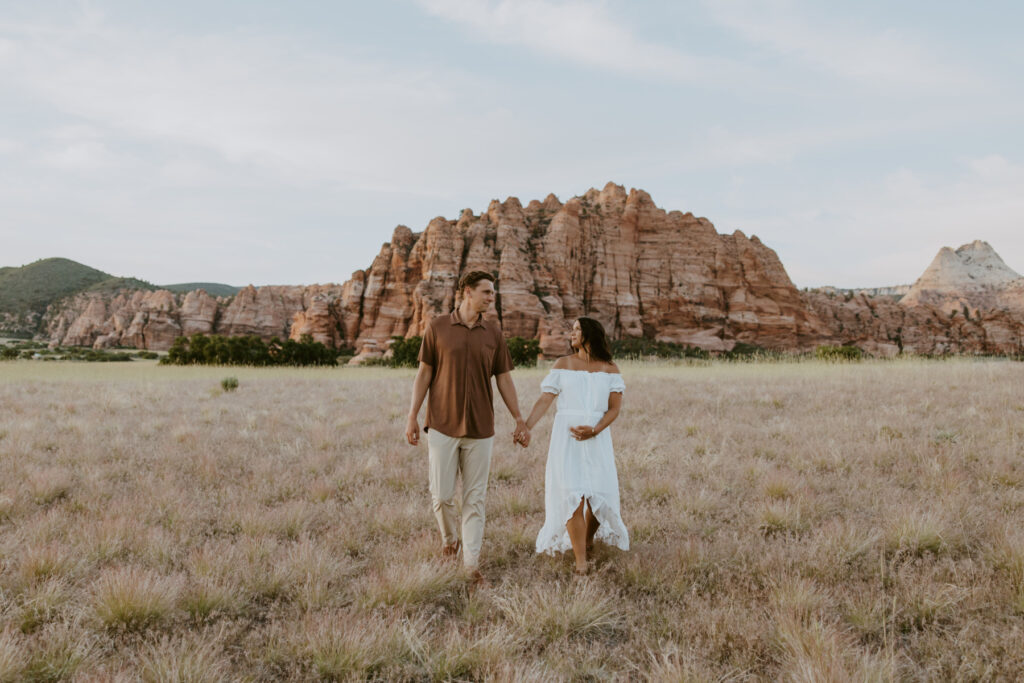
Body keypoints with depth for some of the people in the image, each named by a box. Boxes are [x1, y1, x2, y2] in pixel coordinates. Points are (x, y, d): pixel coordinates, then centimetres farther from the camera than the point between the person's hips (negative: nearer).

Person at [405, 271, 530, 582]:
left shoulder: (493, 333, 5)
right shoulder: (437, 328, 0)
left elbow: (504, 379, 9)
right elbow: (424, 372, 3)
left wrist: (519, 420, 7)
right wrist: (412, 416, -1)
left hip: (480, 429, 2)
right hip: (442, 426, -1)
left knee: (475, 498, 4)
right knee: (441, 495, 2)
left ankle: (471, 562, 12)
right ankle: (449, 539, 31)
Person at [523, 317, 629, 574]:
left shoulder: (609, 368, 6)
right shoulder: (563, 364, 6)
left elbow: (615, 408, 1)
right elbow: (544, 400, 0)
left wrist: (594, 430, -15)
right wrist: (526, 427, -13)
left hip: (597, 437, 1)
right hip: (565, 436, -1)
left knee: (600, 494, 0)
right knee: (572, 495, -10)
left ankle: (588, 540, 30)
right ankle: (580, 559, -4)